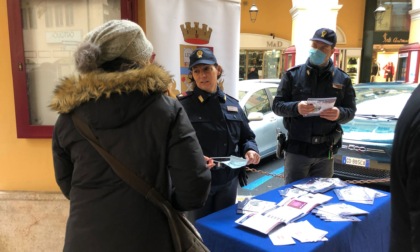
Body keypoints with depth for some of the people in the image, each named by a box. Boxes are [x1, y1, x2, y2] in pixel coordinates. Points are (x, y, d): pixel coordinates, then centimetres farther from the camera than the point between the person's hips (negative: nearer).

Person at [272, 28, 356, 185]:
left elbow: (351, 111, 6)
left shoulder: (342, 79, 6)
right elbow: (277, 105, -2)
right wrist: (296, 108, -23)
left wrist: (339, 114, -18)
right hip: (296, 149, -2)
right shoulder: (293, 74, 0)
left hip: (325, 152, 2)